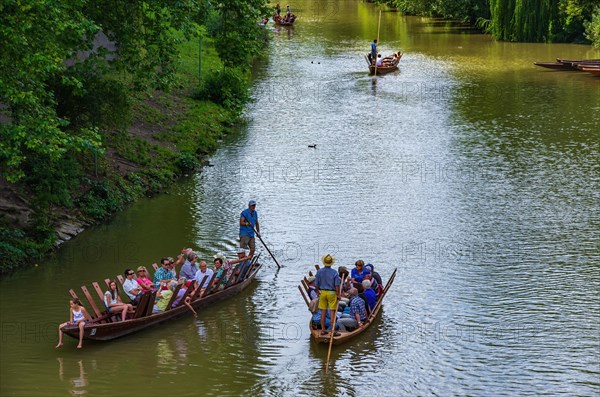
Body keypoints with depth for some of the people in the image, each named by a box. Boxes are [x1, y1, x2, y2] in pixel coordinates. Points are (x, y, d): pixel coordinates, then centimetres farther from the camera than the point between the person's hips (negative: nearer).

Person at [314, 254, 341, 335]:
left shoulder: (319, 271, -3)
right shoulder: (334, 272, -11)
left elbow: (316, 285, 2)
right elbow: (337, 285, -12)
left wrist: (318, 292, 16)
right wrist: (338, 295, -1)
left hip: (322, 292, 3)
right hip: (332, 293, -3)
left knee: (323, 311, 9)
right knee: (332, 312, 1)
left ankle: (323, 330, 13)